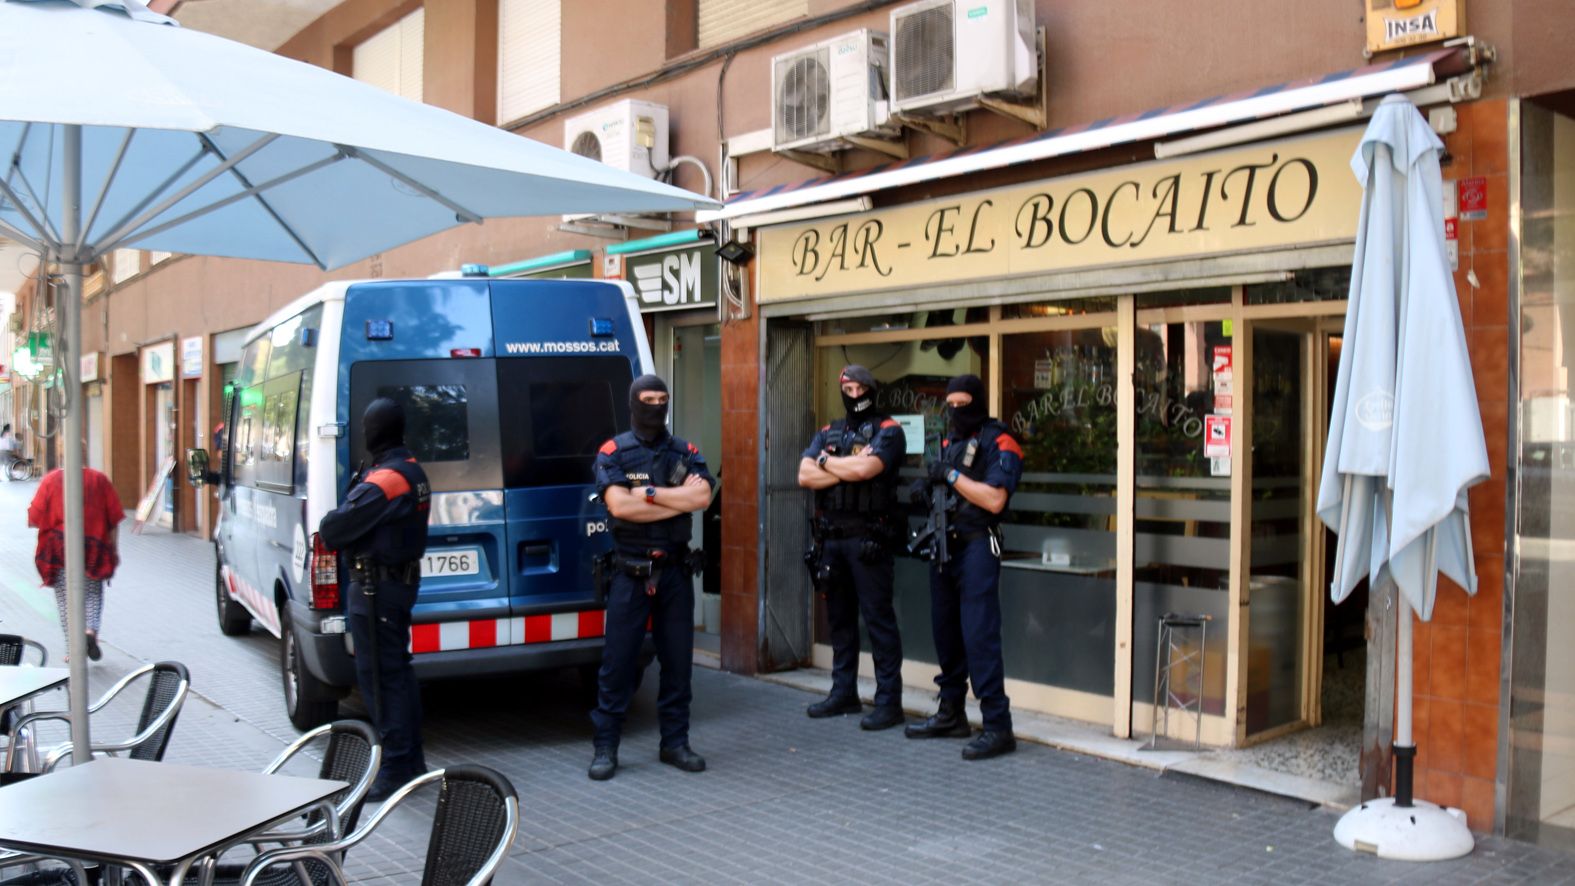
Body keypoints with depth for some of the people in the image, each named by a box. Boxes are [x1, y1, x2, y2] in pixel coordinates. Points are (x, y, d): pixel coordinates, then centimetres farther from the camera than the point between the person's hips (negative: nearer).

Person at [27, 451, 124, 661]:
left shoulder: (50, 480, -2)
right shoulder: (100, 480, 0)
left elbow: (35, 519, -4)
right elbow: (114, 518, 0)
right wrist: (114, 550, 7)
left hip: (59, 548, 0)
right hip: (94, 548, 1)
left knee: (65, 598, 8)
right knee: (93, 593, 13)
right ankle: (92, 630, -12)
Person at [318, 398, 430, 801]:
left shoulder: (382, 482, -21)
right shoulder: (413, 471, 10)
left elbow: (331, 530, -20)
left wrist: (328, 522, 2)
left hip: (376, 587, -10)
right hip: (403, 579, 10)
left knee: (378, 676, -4)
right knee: (398, 670, 18)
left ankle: (396, 766, 0)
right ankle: (411, 757, 27)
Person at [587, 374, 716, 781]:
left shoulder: (685, 453, 9)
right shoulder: (613, 453, -1)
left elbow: (702, 496, -9)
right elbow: (620, 506, -16)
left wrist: (649, 493, -14)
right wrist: (679, 499, -11)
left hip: (675, 570, 3)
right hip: (630, 571, -3)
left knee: (677, 659, 8)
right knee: (617, 661, -1)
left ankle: (675, 743, 19)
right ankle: (605, 747, 8)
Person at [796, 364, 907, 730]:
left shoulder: (887, 431, -3)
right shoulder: (827, 433, 15)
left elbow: (865, 468, -20)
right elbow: (805, 476, 1)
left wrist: (827, 462, -3)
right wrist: (848, 470, -11)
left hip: (868, 539, -6)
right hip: (830, 538, 6)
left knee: (878, 618, -5)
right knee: (839, 617, 13)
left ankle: (889, 701, -2)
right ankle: (843, 693, 23)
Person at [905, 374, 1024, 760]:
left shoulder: (999, 443, -7)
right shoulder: (948, 442, 17)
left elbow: (994, 500, -18)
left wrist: (952, 475, -16)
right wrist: (925, 488, 4)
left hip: (977, 547, -8)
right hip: (944, 545, 8)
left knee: (980, 636, -12)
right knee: (946, 632, 13)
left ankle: (997, 726, -9)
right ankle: (951, 714, 24)